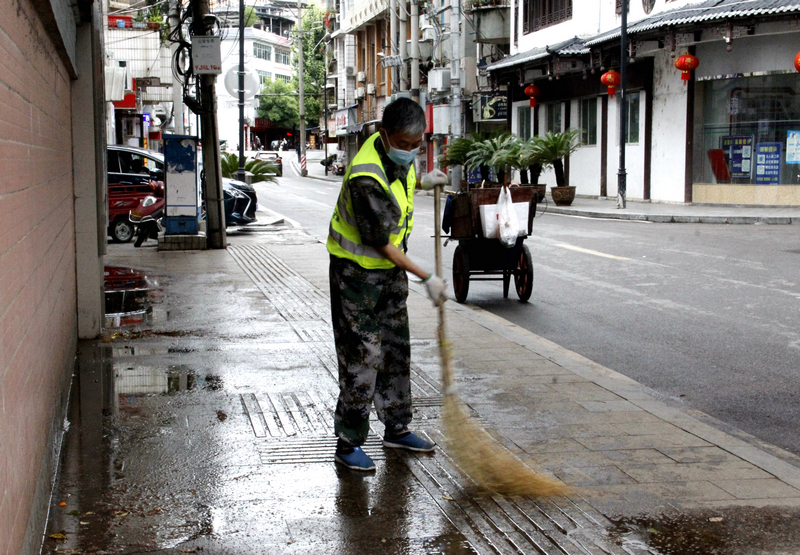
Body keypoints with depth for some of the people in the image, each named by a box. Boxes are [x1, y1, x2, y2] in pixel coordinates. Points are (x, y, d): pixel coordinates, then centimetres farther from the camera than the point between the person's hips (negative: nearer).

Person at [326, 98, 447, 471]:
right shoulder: (366, 176, -30)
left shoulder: (402, 157, -3)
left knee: (396, 349, 14)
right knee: (362, 355, -7)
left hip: (390, 266, 8)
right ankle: (348, 442, 3)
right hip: (356, 271, -8)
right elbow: (380, 242, -26)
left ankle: (397, 428, 26)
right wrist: (426, 278, -22)